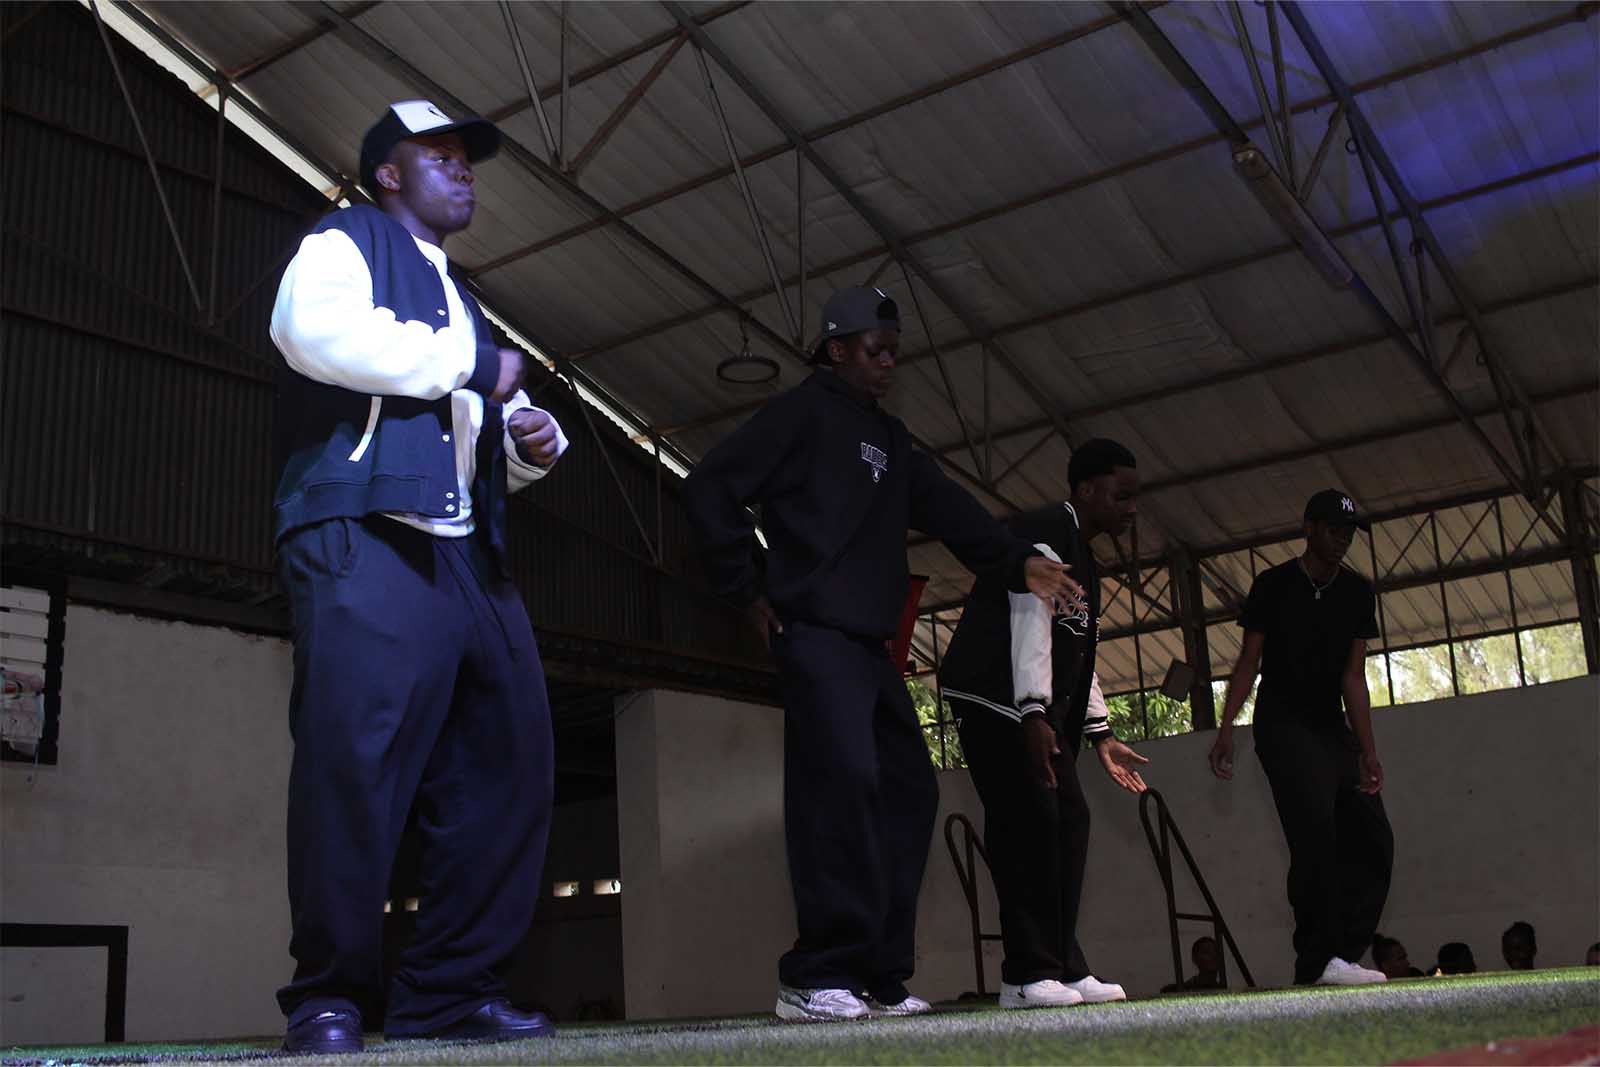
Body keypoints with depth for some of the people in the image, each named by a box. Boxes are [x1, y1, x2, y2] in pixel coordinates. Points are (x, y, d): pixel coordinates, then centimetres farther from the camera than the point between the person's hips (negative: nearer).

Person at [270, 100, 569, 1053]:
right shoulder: (343, 244, 10)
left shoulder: (459, 300, 32)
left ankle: (454, 987, 5)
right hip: (367, 541, -8)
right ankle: (329, 995, -6)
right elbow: (322, 335, -14)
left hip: (469, 557, 8)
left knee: (510, 760, -1)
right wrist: (474, 364, -5)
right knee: (355, 753, -16)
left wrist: (530, 441, 12)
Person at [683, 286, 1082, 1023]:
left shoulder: (888, 438, 24)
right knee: (844, 783, -20)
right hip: (815, 633, -9)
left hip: (871, 644, 9)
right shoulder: (803, 412, 0)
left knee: (908, 789, 5)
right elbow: (710, 488, -7)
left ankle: (877, 976, 8)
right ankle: (818, 978, -18)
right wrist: (750, 592, -8)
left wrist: (1019, 562, -1)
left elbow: (946, 508, 14)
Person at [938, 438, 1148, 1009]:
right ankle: (1028, 974, -11)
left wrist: (1101, 734, 20)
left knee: (1069, 819, 4)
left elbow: (1076, 652, 24)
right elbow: (1031, 622, -21)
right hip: (997, 699, -10)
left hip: (1042, 710, 10)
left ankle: (1062, 966, 6)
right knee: (1028, 821, -14)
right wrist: (1034, 714, -29)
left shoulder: (1081, 557, 22)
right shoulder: (1044, 534, -9)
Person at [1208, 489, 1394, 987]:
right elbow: (1249, 662, -4)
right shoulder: (1274, 585, -5)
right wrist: (1226, 729, -15)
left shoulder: (1358, 592, 6)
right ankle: (1318, 962, -20)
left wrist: (1367, 752, -7)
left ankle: (1339, 960, 1)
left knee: (1373, 842, -2)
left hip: (1333, 728, 6)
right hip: (1283, 727, -6)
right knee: (1316, 833, -22)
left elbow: (1353, 676, 2)